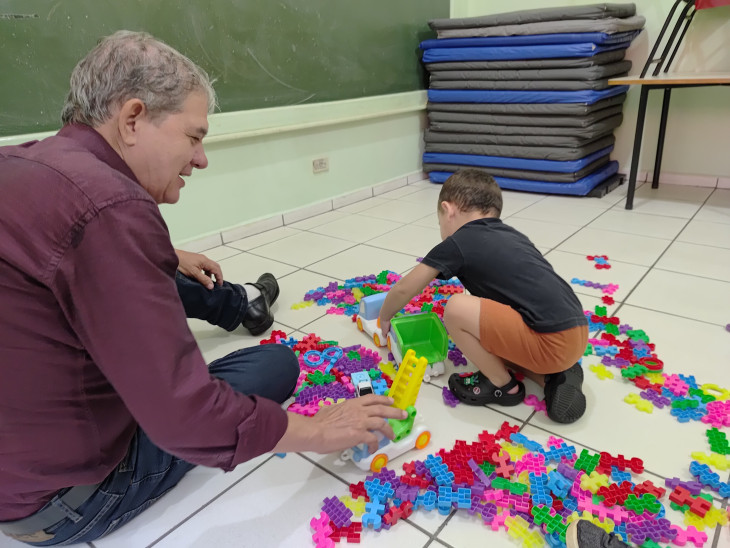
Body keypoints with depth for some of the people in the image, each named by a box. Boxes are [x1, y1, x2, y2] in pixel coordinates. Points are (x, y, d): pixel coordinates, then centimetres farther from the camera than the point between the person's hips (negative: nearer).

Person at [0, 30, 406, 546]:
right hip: (62, 497, -8)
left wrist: (167, 260, 21)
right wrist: (319, 431, -16)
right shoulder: (109, 208, -31)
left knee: (170, 285, 16)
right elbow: (184, 419, -31)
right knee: (276, 363, -1)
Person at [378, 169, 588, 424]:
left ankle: (503, 386, 8)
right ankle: (554, 377, 9)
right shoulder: (511, 235, 20)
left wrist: (384, 318, 27)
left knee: (456, 309, -9)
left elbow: (404, 289, 7)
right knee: (493, 334, 27)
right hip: (577, 334, 9)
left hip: (552, 342, -9)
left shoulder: (457, 244, -1)